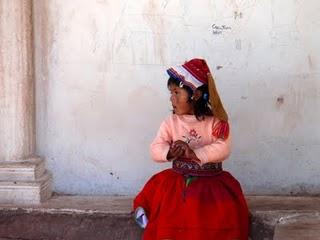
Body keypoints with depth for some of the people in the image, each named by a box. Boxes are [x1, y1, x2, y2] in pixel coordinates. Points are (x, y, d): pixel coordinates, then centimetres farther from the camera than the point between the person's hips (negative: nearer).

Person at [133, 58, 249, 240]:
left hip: (211, 180, -1)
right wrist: (170, 152, -27)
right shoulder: (171, 123, 2)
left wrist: (194, 153, -26)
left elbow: (223, 150, -16)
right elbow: (155, 150, -5)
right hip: (178, 180, 2)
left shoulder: (216, 122, -4)